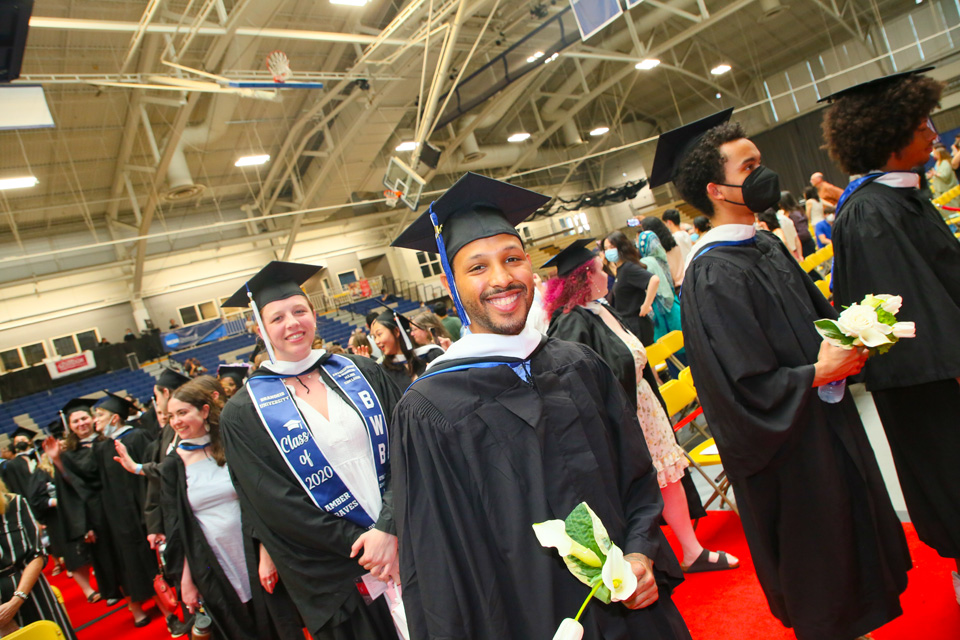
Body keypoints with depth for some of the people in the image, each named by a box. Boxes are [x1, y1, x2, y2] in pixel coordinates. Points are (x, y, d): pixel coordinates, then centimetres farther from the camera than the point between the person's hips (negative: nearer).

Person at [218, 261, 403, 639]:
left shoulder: (361, 373, 1)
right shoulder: (243, 414, -6)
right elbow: (279, 504, -8)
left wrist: (388, 529, -18)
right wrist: (362, 546, -13)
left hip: (401, 539, 3)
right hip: (332, 576, -2)